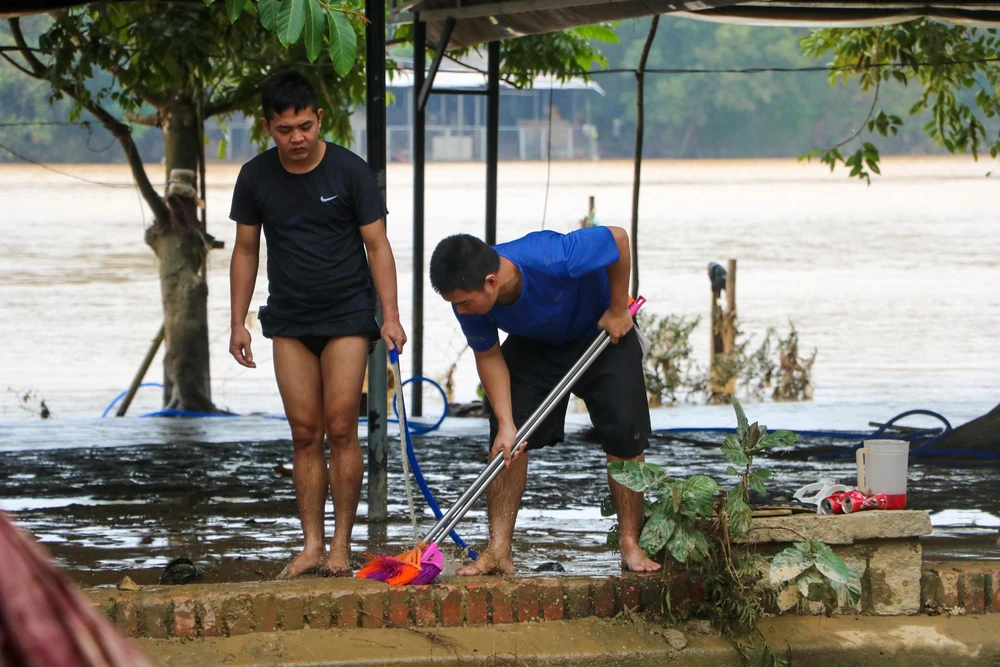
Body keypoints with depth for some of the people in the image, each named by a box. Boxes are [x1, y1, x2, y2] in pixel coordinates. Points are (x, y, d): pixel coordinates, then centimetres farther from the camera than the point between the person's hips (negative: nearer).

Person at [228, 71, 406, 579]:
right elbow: (245, 251, 11)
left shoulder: (349, 171, -7)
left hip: (347, 314, -3)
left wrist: (390, 316, -13)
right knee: (304, 434, 1)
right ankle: (312, 545, 3)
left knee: (341, 429, -7)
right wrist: (238, 322, 6)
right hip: (289, 319, 3)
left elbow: (377, 246, -5)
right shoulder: (255, 178, 2)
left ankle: (341, 546, -2)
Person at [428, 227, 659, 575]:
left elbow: (617, 238, -28)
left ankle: (631, 546, 1)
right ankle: (498, 550, -7)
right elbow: (489, 357, -13)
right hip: (533, 344, 3)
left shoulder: (552, 259, -43)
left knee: (624, 436, -11)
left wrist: (618, 309, -19)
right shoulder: (468, 294, -27)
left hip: (602, 334, -3)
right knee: (505, 440, -10)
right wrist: (506, 424, -22)